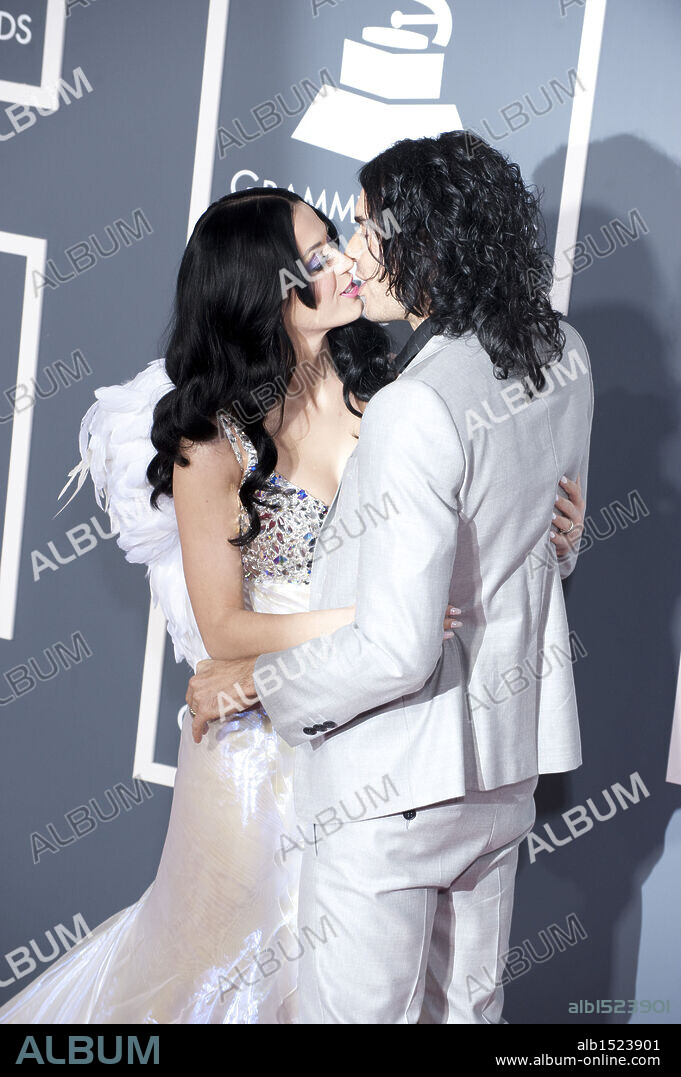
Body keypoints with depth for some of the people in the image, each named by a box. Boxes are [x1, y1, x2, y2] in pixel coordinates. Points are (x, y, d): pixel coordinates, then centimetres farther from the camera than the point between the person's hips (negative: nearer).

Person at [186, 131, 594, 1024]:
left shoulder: (417, 410, -27)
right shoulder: (563, 357, -2)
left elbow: (396, 650, -26)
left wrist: (248, 682, -13)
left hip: (399, 778, -8)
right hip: (510, 749, 8)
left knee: (361, 1010, 7)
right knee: (469, 1002, 21)